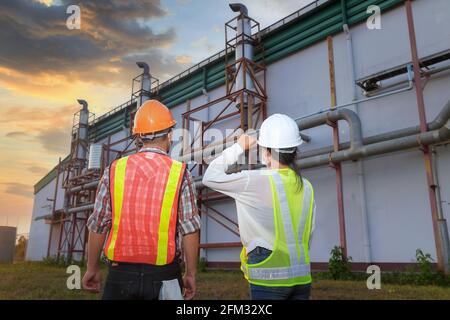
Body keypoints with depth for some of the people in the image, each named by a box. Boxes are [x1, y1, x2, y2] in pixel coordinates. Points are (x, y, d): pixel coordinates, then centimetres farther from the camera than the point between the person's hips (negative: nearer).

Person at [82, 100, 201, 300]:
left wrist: (92, 268, 14)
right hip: (163, 275, -1)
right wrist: (191, 274, 2)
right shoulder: (180, 173, -7)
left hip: (121, 273, 1)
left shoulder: (114, 171, -1)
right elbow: (190, 230, -9)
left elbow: (97, 226, 1)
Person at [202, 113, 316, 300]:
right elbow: (307, 237, 9)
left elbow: (210, 177, -4)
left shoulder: (256, 181, -15)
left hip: (269, 278, -5)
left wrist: (239, 147, 3)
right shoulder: (306, 187, 2)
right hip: (302, 277, 5)